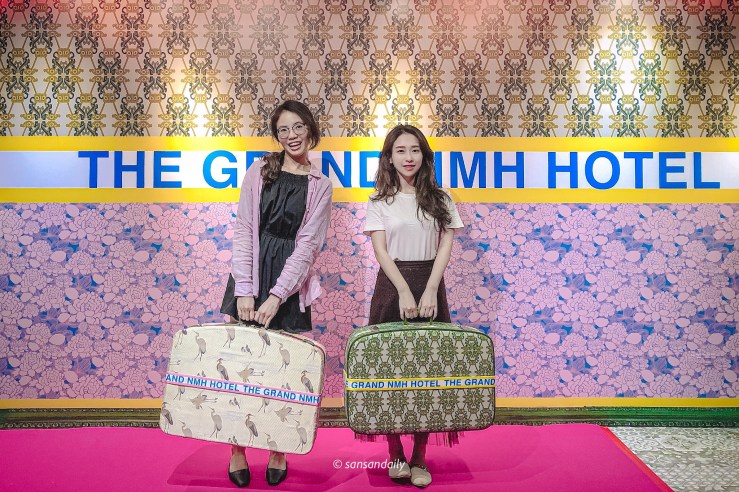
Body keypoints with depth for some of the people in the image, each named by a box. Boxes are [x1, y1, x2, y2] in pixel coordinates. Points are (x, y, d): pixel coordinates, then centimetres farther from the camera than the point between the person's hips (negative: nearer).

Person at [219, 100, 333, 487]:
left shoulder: (320, 186, 4)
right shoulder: (259, 172, 5)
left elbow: (307, 244, -4)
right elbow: (243, 232, 0)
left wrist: (276, 297, -13)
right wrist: (244, 291, -10)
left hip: (289, 279, 0)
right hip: (249, 272, 1)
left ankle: (278, 454, 17)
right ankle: (237, 453, 12)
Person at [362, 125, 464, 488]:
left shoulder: (439, 199, 9)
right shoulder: (379, 202, 5)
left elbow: (446, 246, 1)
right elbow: (380, 250, -4)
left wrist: (429, 291, -12)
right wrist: (404, 291, -17)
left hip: (429, 286, 1)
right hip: (392, 287, -1)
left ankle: (419, 458, 8)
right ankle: (395, 454, 11)